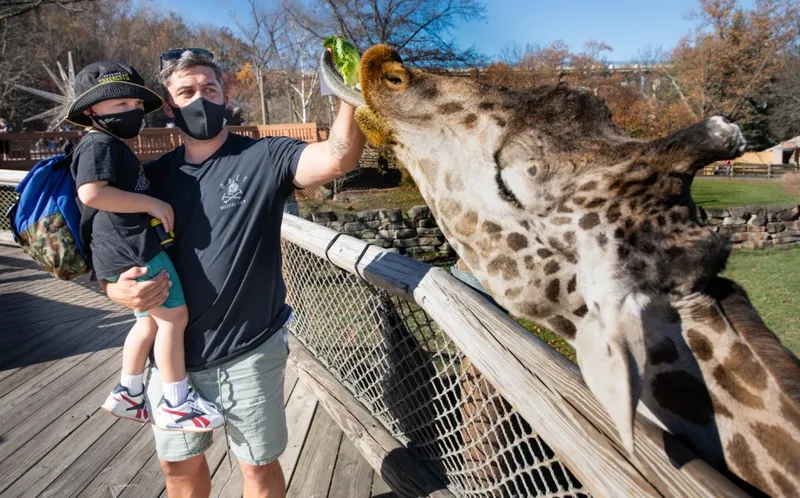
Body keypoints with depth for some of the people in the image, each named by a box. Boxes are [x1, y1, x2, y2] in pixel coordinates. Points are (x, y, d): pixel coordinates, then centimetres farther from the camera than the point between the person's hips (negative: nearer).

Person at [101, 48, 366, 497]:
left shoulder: (264, 157, -11)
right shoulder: (154, 176, 2)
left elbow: (338, 158, -29)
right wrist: (117, 288, -12)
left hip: (249, 353, -4)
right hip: (174, 353, 5)